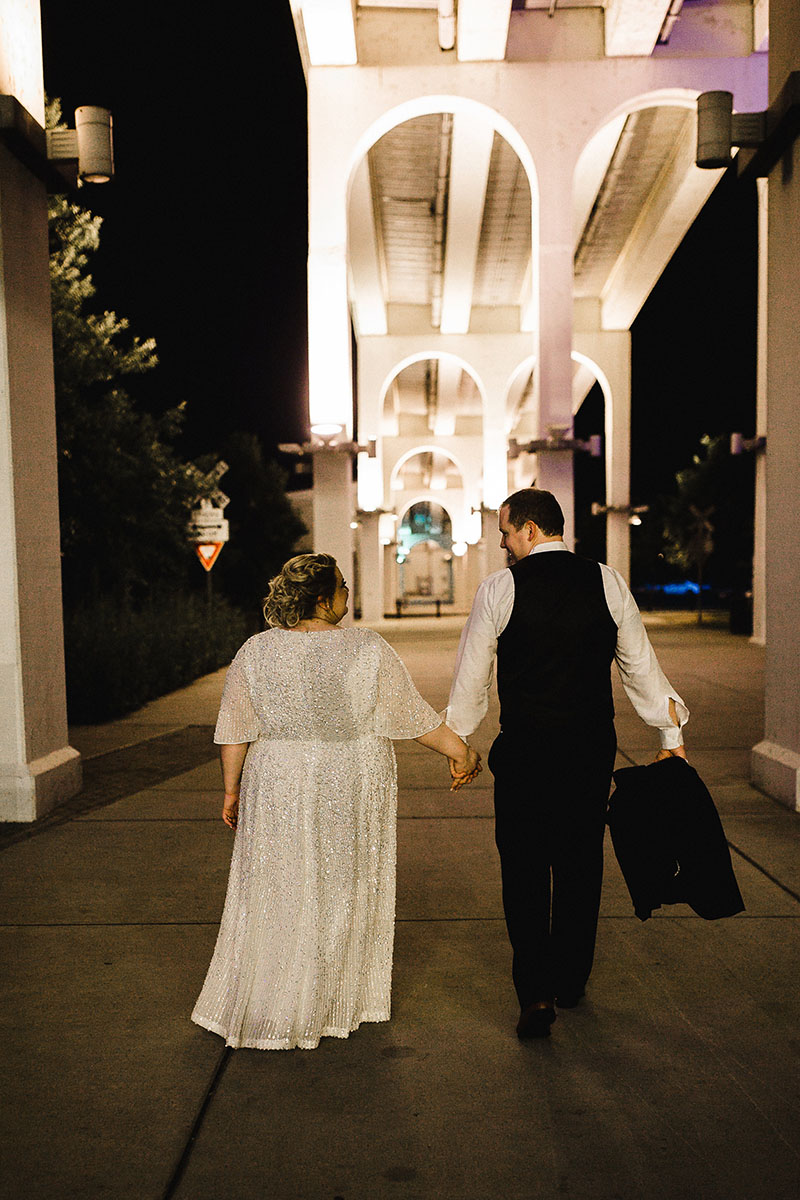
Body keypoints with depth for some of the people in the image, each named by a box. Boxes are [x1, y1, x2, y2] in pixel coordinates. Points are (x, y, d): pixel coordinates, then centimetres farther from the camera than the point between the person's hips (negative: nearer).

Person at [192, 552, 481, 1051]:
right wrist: (460, 749, 5)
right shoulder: (368, 650, -11)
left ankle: (258, 1008, 22)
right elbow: (415, 716, -7)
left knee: (276, 894, 12)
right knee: (345, 891, 13)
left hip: (278, 790, 2)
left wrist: (232, 791, 9)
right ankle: (342, 999, 26)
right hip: (354, 791, -1)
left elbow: (236, 732, -1)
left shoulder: (255, 653, -5)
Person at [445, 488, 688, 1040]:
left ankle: (536, 995, 2)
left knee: (524, 871, 7)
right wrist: (672, 734, 15)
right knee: (580, 864, 17)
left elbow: (472, 675, 0)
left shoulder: (498, 589, -7)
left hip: (524, 750, -3)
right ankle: (571, 981, 32)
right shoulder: (607, 582, 0)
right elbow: (640, 663, 6)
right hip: (593, 747, 3)